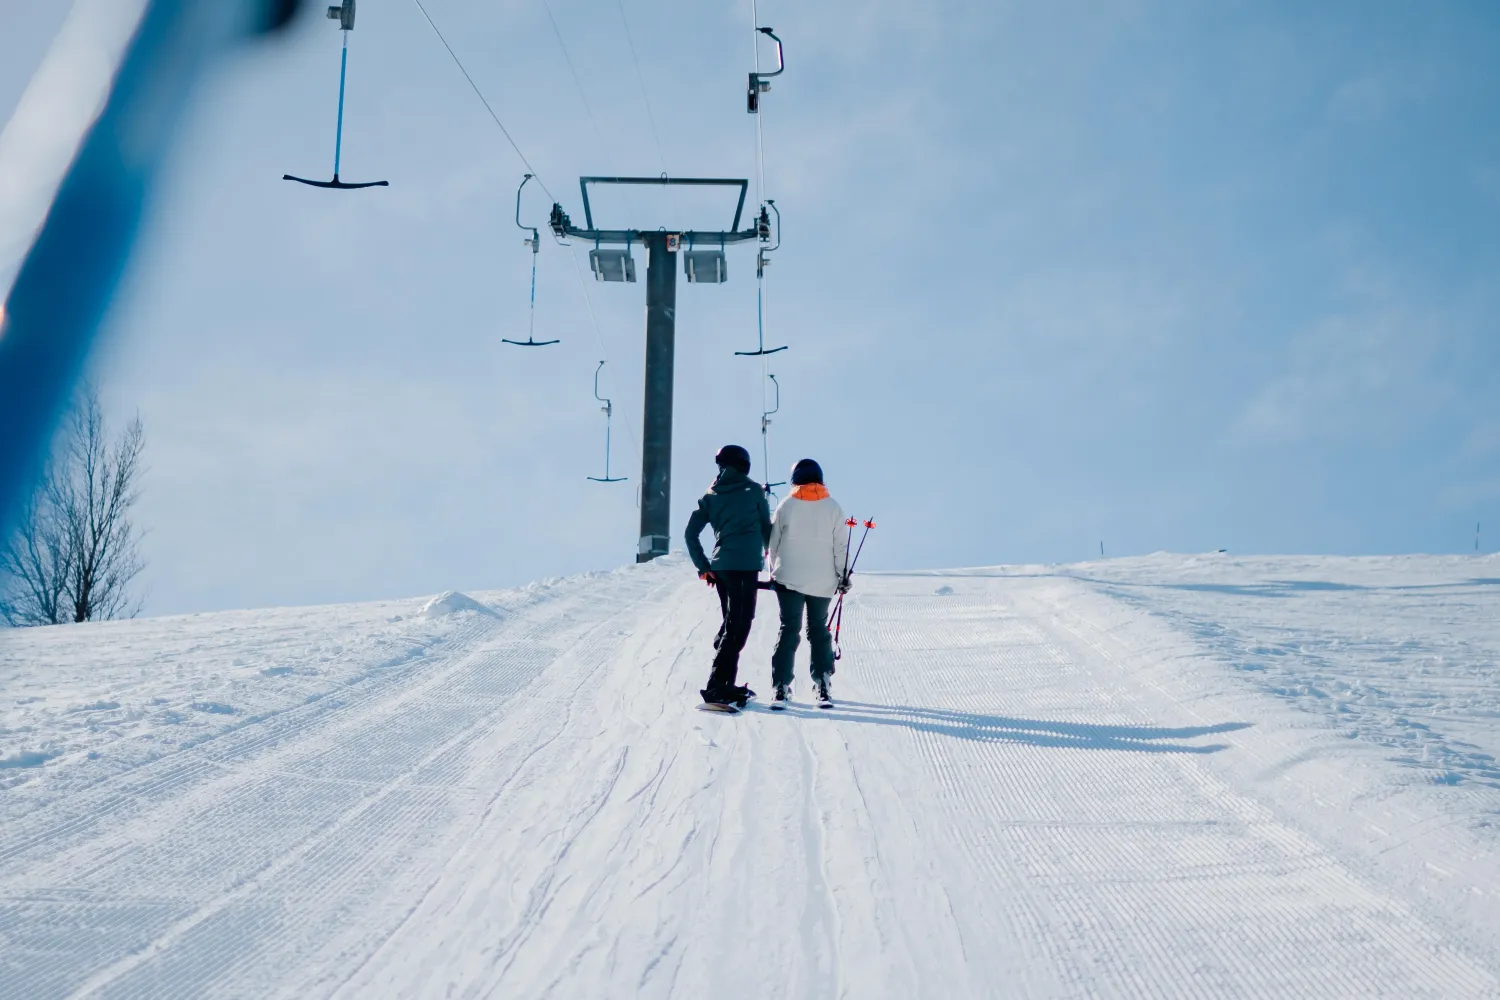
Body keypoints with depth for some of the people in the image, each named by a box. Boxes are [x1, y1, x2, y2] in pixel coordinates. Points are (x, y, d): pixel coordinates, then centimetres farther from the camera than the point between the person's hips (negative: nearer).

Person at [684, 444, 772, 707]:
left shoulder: (711, 496, 12)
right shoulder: (753, 490, 1)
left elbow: (691, 532, 6)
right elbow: (766, 527, 6)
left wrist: (703, 566, 11)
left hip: (721, 566, 6)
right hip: (747, 565, -6)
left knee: (732, 624, 17)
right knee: (739, 626, -6)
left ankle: (726, 684, 18)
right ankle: (717, 687, -14)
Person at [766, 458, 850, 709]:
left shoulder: (786, 506, -2)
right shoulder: (833, 507, 0)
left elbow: (773, 542, 4)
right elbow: (840, 545, 0)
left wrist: (774, 571, 18)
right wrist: (843, 576, 8)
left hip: (789, 578, -1)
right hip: (823, 582, 1)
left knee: (788, 629, 4)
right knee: (819, 630, 13)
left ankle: (781, 688, -4)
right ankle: (823, 686, 5)